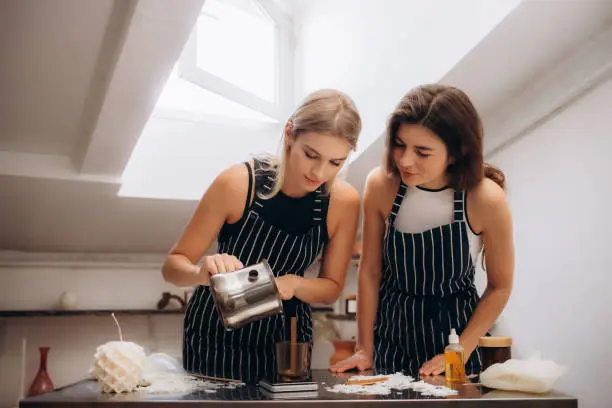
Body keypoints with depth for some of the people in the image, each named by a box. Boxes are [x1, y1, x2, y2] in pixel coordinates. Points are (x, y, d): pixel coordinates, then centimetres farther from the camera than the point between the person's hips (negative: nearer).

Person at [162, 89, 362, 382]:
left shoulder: (343, 202, -17)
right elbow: (173, 265, -16)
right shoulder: (237, 184, -25)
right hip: (215, 336, -2)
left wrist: (293, 283, -26)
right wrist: (202, 273, -38)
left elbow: (331, 288, -5)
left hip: (286, 340, 3)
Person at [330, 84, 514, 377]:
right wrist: (365, 350, -6)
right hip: (391, 335, 1)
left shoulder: (486, 200, -20)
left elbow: (500, 287, -8)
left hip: (453, 332, -1)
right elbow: (370, 271, -8)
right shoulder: (381, 185, -16)